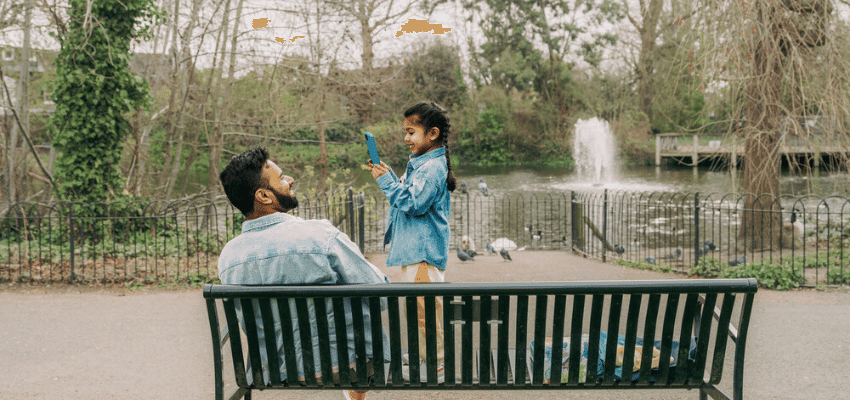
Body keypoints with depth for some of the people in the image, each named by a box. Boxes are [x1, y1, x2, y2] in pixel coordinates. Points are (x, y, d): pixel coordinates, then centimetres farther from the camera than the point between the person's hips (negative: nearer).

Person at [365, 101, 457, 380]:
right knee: (421, 303, 20)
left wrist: (387, 181, -19)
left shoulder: (432, 168, -18)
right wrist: (388, 175, 11)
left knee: (424, 305, -5)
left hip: (423, 251, -11)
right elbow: (407, 194, 22)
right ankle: (424, 354, 33)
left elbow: (413, 203, -24)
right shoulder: (422, 163, 14)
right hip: (414, 248, 11)